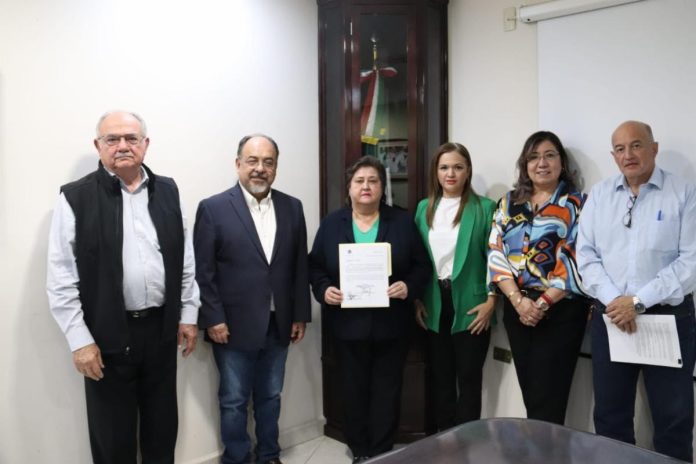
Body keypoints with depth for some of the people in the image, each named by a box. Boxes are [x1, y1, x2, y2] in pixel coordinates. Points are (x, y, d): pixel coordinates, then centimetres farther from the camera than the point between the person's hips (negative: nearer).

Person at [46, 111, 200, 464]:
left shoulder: (167, 191, 4)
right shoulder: (75, 197, -7)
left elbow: (185, 259, 8)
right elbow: (61, 280, -8)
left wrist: (188, 315, 7)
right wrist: (80, 341, -10)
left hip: (161, 328, 3)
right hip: (108, 334, -3)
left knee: (162, 423, 18)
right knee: (113, 435, 12)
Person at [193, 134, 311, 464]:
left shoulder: (292, 208, 4)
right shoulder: (213, 208, -7)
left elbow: (300, 266, 6)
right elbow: (202, 271, -8)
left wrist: (300, 315, 5)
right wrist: (213, 319, -12)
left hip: (278, 324, 4)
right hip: (234, 325, -3)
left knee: (270, 397, 18)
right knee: (234, 401, 11)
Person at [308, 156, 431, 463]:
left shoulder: (402, 222, 2)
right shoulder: (331, 224, 4)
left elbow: (422, 265, 2)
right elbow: (315, 267, 5)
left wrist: (408, 286, -16)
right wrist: (324, 290, -13)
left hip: (390, 324, 0)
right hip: (347, 324, 1)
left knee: (386, 391, 8)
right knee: (353, 391, 10)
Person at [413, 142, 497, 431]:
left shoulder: (484, 208, -4)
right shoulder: (424, 208, 8)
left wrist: (491, 302, -11)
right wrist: (417, 300, 3)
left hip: (470, 307, -4)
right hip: (434, 307, 4)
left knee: (469, 379, 5)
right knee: (441, 378, 13)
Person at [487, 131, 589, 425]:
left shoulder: (577, 204, -1)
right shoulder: (509, 203, 9)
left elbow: (576, 260, -10)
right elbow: (496, 254, 2)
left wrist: (542, 303, -14)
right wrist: (518, 300, -11)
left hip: (561, 309, -4)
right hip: (517, 308, 4)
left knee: (548, 395, -1)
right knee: (529, 390, 12)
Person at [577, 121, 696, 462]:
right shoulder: (599, 194, 7)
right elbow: (586, 254, 3)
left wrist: (639, 301, -16)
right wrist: (612, 300, -11)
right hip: (609, 316, 3)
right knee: (609, 415, 13)